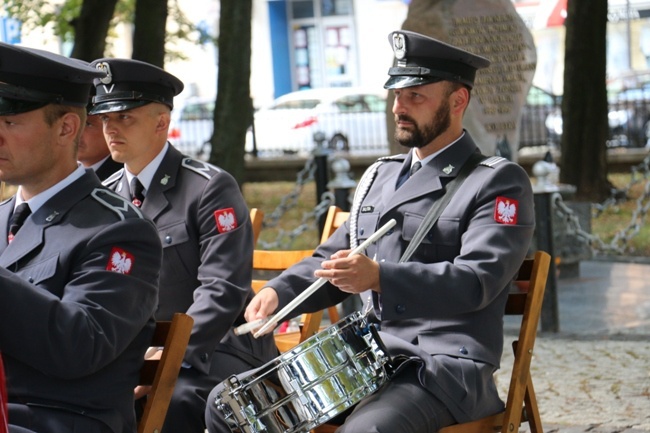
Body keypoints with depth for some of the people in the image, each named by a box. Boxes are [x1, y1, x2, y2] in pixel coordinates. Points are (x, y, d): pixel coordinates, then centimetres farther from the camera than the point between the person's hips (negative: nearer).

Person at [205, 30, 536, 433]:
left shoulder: (499, 182, -4)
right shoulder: (381, 176, 19)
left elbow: (477, 281, -18)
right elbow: (333, 258, 24)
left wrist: (380, 277, -32)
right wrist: (278, 292, 2)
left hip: (445, 369, -7)